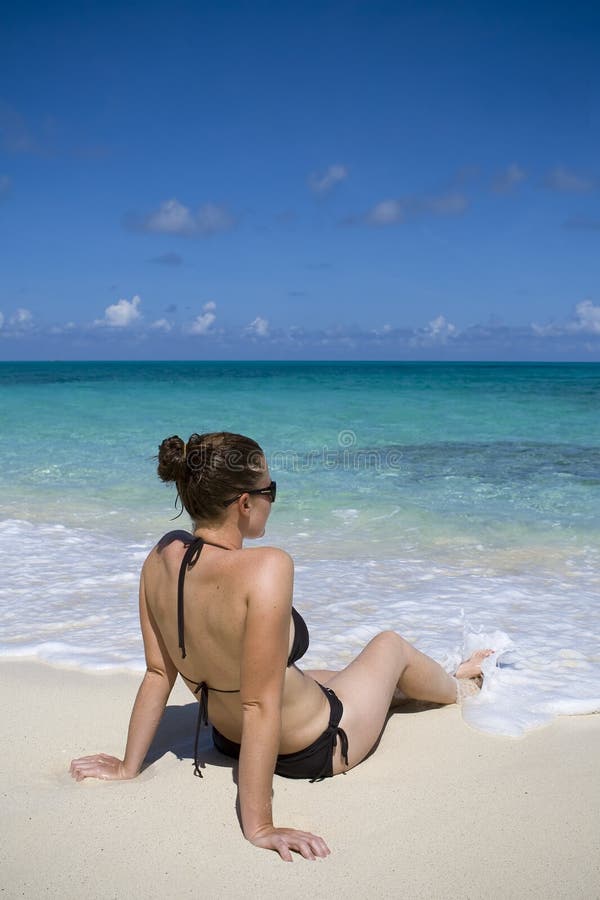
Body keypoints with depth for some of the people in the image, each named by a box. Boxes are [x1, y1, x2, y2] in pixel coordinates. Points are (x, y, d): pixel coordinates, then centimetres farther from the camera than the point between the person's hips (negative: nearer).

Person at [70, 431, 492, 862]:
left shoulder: (161, 559, -14)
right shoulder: (266, 568, -36)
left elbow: (158, 673, -7)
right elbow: (260, 705, -35)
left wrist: (128, 766, 4)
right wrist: (259, 825, -29)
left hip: (229, 740, 6)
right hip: (313, 752, -6)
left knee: (362, 673, 34)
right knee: (390, 644, 23)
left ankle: (449, 680, 65)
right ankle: (458, 686, 57)